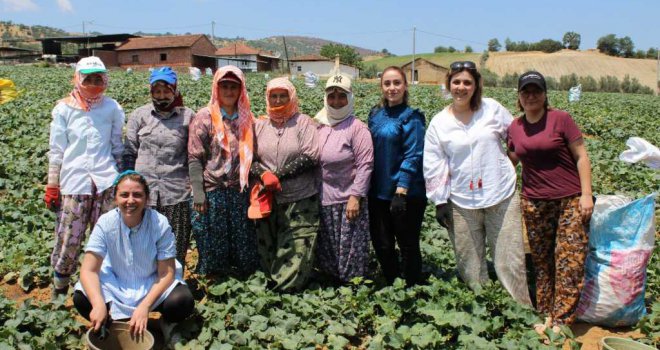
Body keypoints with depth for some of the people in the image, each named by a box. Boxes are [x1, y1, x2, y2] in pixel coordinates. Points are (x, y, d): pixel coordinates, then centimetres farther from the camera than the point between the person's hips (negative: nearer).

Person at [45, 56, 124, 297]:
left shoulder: (112, 108, 7)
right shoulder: (64, 109, 5)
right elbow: (56, 150, 6)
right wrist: (52, 187, 4)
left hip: (106, 182, 1)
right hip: (74, 182, -1)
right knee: (68, 241, 1)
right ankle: (58, 294, 19)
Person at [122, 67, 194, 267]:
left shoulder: (188, 116, 6)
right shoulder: (139, 115, 9)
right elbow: (129, 153, 11)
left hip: (177, 193, -1)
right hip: (144, 191, 1)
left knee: (176, 250, 4)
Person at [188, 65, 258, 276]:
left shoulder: (246, 118, 9)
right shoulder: (204, 117, -3)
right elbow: (194, 157, -6)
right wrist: (198, 192, -12)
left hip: (239, 192, 4)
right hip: (212, 191, -4)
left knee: (244, 245, 9)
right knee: (213, 246, 5)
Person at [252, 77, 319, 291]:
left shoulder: (303, 122, -2)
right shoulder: (260, 125, 9)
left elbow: (310, 158, -11)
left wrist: (278, 174, -15)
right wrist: (263, 175, -15)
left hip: (300, 201, -4)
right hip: (268, 201, 4)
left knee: (295, 256, -4)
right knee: (267, 254, 12)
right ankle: (271, 286, 28)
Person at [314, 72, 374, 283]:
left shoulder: (357, 127, -9)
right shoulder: (319, 125, 8)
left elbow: (365, 165, -13)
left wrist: (355, 197, -18)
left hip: (348, 200, -6)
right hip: (323, 200, 6)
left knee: (350, 251, 2)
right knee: (325, 249, 16)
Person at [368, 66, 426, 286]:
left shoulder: (411, 118, -9)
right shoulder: (375, 115, 9)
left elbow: (412, 157, -15)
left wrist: (401, 191, -21)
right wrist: (368, 187, 10)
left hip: (407, 194, -6)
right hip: (379, 193, 6)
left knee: (408, 246, 8)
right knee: (381, 245, 14)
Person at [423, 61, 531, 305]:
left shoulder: (492, 109, 2)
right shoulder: (439, 123, 2)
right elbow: (433, 166, 2)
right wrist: (440, 201, 0)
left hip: (502, 196, 0)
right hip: (462, 203, 1)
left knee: (510, 260, 3)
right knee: (469, 266, 8)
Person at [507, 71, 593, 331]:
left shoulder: (561, 119, -4)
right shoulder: (515, 127, 7)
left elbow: (581, 157, -4)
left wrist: (586, 194, -10)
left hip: (570, 201, -4)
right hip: (534, 203, 4)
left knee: (570, 260, -7)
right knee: (541, 261, 9)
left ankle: (561, 322, 0)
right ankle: (546, 314, 20)